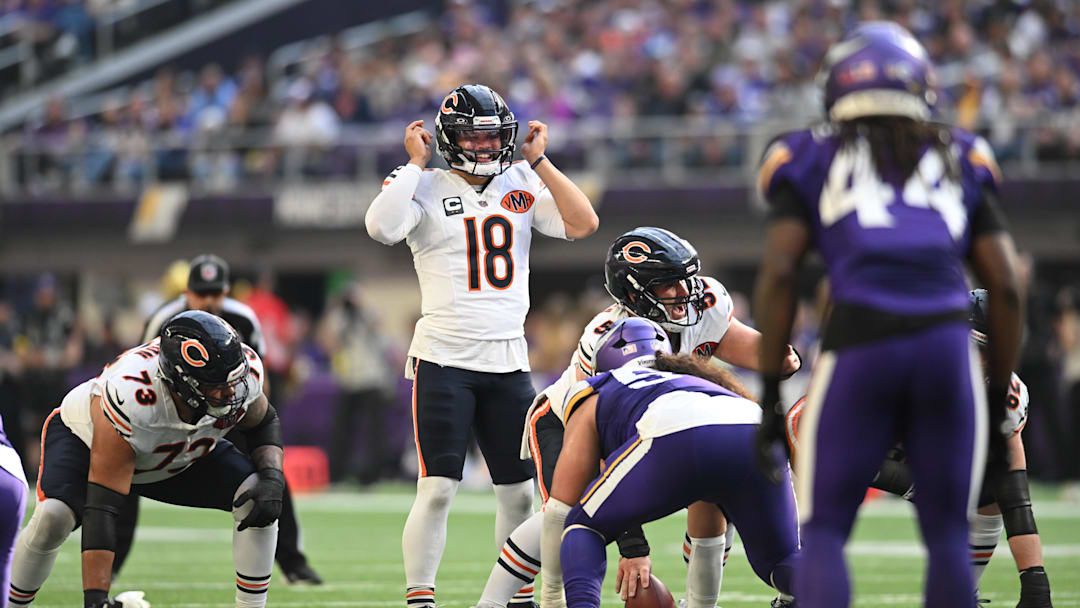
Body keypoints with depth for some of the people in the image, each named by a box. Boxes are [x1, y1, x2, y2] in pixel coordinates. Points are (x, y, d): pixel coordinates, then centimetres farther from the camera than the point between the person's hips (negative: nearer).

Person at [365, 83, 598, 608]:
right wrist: (416, 163, -12)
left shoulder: (522, 186, 9)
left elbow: (583, 224, -3)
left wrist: (538, 161, -2)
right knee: (437, 488, -10)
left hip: (508, 361, 4)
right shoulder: (426, 190, -1)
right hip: (443, 360, -4)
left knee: (519, 491, 8)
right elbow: (381, 226, -21)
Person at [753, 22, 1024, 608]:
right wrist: (1000, 398, 22)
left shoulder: (811, 161, 17)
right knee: (947, 533, 11)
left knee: (823, 532, 6)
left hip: (859, 345, -2)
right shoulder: (960, 163, 22)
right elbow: (1005, 286, 16)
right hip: (947, 345, 2)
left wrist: (769, 395, 6)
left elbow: (778, 274, 4)